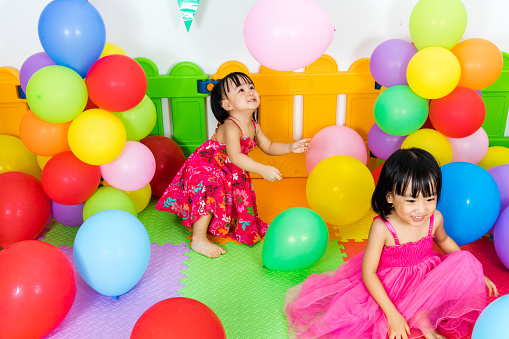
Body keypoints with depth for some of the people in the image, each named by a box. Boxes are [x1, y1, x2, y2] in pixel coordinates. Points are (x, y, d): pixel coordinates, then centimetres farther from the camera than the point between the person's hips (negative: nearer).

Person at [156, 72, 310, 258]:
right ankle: (198, 240, -12)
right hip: (203, 168, -9)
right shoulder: (230, 127, -31)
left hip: (227, 172, 9)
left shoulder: (253, 127, -3)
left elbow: (269, 147, 8)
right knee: (209, 194, -25)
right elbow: (235, 156, -43)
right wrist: (262, 169, -51)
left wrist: (290, 147, -7)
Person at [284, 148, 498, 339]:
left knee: (465, 261, -19)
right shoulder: (382, 227, -26)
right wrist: (392, 314, -25)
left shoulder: (435, 219, -12)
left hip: (426, 280, 5)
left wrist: (475, 273, 16)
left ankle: (421, 317, -16)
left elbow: (443, 241, 15)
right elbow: (368, 272, -22)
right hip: (387, 287, -4)